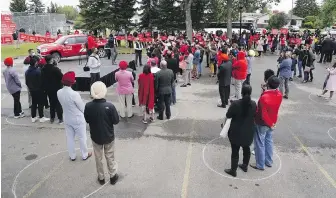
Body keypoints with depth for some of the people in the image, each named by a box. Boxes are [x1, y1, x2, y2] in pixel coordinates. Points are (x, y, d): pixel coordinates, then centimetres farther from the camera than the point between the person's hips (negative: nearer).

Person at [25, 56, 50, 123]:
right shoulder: (38, 71, -21)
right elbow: (41, 81, -19)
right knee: (40, 103, 2)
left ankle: (33, 117, 21)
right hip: (38, 90, -7)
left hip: (31, 90, 7)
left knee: (33, 103, 15)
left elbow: (26, 82, 9)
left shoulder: (27, 72, 3)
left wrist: (30, 88, 21)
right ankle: (41, 117, 7)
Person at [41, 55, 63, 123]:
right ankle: (60, 118, 6)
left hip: (48, 89, 5)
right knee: (58, 103, 4)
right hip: (56, 89, -5)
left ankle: (52, 118, 23)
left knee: (52, 103, 17)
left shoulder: (43, 69, -1)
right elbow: (62, 77, -18)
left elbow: (42, 79, 5)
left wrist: (44, 88, 14)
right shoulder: (55, 69, -20)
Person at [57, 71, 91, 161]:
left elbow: (63, 104, 4)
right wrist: (84, 114, 2)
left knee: (69, 137, 20)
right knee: (82, 137, 14)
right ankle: (85, 155, 31)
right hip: (78, 119, -5)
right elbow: (82, 108, -17)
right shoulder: (74, 94, -29)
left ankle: (72, 156, 35)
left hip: (67, 119, 5)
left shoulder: (59, 92, -11)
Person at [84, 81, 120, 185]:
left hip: (95, 137, 1)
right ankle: (113, 176, 35)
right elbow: (116, 121, -14)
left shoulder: (88, 106, -18)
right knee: (110, 157, 19)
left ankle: (101, 178, 36)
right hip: (109, 137, -1)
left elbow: (87, 120, -2)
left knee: (98, 158, 21)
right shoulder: (109, 106, -25)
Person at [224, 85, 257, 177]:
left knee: (235, 151, 6)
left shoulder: (236, 104, -21)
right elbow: (254, 116, 5)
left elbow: (228, 116, -12)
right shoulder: (254, 104, -9)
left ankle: (233, 170, 17)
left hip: (236, 132, -4)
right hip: (248, 132, 4)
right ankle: (245, 166, 40)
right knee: (246, 148, 23)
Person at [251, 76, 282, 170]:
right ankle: (269, 162, 36)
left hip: (262, 124, -7)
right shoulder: (279, 95, -7)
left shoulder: (264, 97, -30)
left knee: (260, 144, 8)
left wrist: (270, 124, -14)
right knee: (269, 142, 22)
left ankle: (260, 165, 20)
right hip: (272, 122, 7)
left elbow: (263, 115, -27)